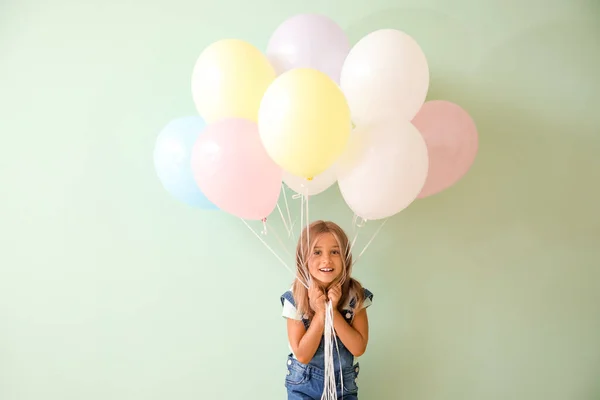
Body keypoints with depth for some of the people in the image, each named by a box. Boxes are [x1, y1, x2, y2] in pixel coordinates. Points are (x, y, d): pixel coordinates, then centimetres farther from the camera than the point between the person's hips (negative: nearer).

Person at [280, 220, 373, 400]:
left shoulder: (355, 294, -14)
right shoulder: (294, 298, -17)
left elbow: (358, 348, -15)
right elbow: (302, 355, -16)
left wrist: (333, 311, -26)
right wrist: (320, 312, -27)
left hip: (344, 385, 1)